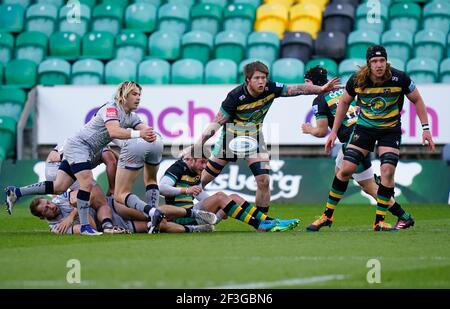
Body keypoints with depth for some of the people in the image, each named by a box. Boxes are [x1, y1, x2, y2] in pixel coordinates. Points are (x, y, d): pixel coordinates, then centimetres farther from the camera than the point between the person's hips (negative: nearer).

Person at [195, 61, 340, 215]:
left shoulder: (271, 89, -17)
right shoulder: (235, 96, -27)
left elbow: (297, 89, -10)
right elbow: (217, 122, -22)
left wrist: (322, 89, -21)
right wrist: (200, 143, -29)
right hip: (231, 137, -3)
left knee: (263, 181, -10)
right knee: (203, 179, 0)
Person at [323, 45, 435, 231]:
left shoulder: (399, 78, -19)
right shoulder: (357, 80, -15)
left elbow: (417, 100, -3)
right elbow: (344, 102, 5)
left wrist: (425, 129, -6)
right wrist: (334, 131, 5)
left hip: (391, 130, -1)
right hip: (364, 128, 1)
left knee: (387, 171, -16)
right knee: (346, 169, -6)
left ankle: (379, 221, -4)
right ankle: (328, 214, 9)